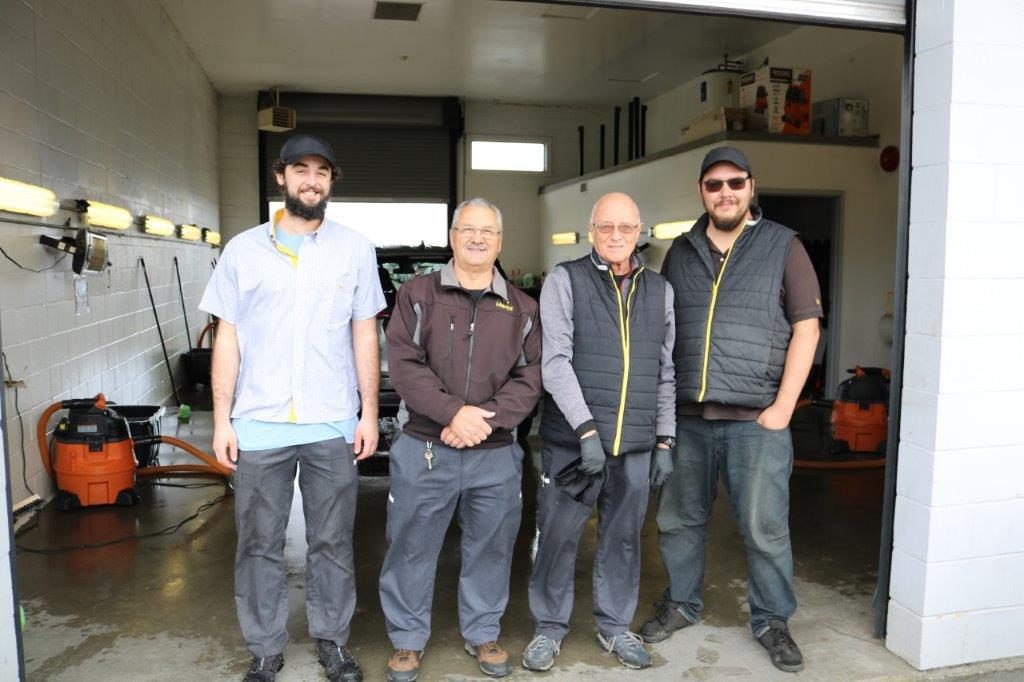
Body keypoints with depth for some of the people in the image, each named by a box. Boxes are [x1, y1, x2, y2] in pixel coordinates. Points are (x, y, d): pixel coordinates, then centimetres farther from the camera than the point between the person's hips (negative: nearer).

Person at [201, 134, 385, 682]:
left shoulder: (355, 249, 4)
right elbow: (227, 339, 4)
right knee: (259, 545, 10)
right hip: (258, 424, 1)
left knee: (331, 543, 11)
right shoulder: (243, 249, 4)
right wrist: (221, 420, 0)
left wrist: (369, 412, 1)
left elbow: (364, 336, 5)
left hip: (333, 425, 0)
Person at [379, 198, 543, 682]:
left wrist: (487, 420, -15)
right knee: (412, 547, 8)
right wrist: (454, 411, -19)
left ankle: (483, 634, 34)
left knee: (490, 548, 13)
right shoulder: (417, 294, 1)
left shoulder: (521, 308, 7)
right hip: (423, 449, -1)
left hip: (496, 454, 2)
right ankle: (407, 638, 27)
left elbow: (530, 378, 0)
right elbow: (404, 365, -8)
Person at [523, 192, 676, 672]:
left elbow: (666, 372, 12)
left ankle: (615, 626, 32)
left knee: (623, 539, 14)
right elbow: (555, 362, -10)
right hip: (571, 440, -3)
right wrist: (587, 429, -17)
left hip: (636, 444, 3)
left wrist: (665, 440, 8)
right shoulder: (564, 281, -2)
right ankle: (550, 627, 25)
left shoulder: (660, 290, 10)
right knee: (558, 538, 6)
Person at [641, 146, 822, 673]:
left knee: (765, 528, 5)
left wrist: (782, 407, -9)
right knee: (678, 520, 13)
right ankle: (680, 603, 34)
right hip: (687, 416, 4)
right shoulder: (680, 252, 11)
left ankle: (772, 621, 25)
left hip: (756, 419, -3)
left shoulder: (783, 246, 1)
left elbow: (806, 328, -3)